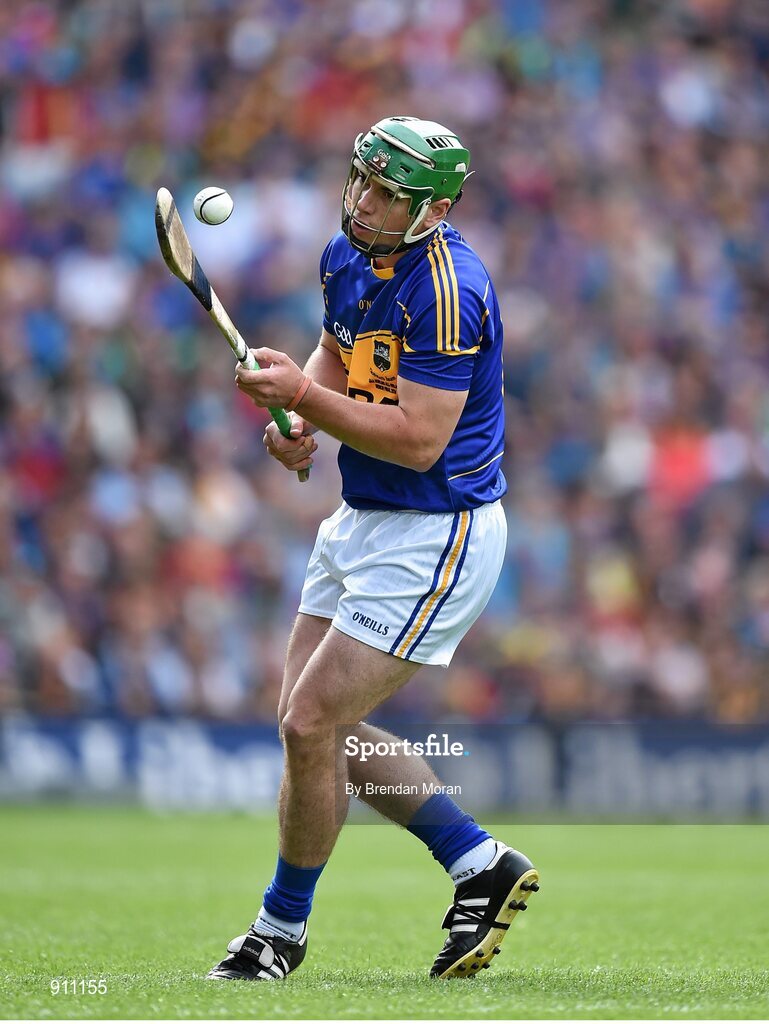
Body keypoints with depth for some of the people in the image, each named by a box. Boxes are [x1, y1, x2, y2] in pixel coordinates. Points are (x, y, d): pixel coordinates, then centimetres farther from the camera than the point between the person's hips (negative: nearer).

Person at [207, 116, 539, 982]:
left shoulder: (446, 291, -23)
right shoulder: (348, 255, 4)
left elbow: (418, 440, -27)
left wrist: (303, 394, -27)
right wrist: (295, 416, 2)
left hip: (435, 537, -10)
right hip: (362, 522, 10)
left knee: (310, 723, -10)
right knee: (314, 723, 10)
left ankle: (282, 927, 9)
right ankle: (481, 864, 20)